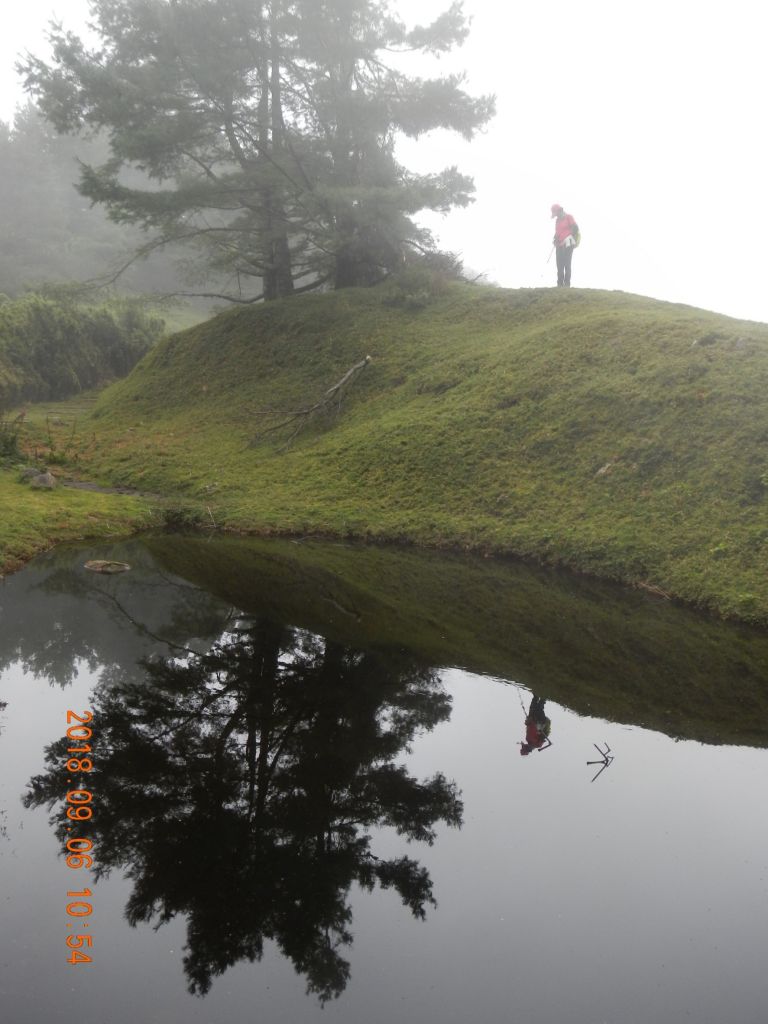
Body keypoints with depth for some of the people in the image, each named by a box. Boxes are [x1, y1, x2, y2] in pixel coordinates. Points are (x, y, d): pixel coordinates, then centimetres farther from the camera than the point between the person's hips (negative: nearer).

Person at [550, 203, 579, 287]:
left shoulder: (568, 217, -2)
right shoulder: (557, 220, 19)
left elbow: (575, 228, -8)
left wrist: (570, 238, -14)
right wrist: (555, 239, 7)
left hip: (568, 244, -7)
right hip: (559, 245, 7)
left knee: (567, 264, -9)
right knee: (560, 265, 4)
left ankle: (567, 284, -9)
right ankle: (560, 284, 6)